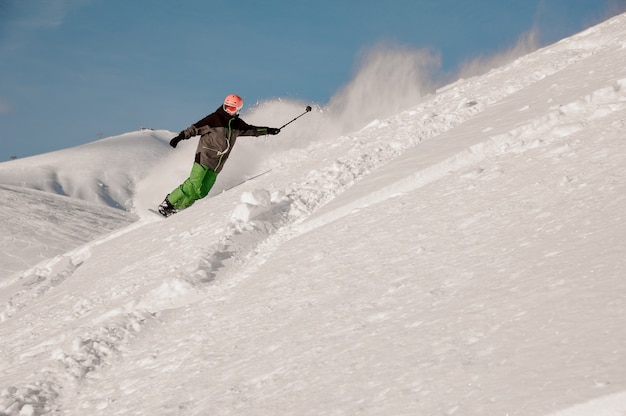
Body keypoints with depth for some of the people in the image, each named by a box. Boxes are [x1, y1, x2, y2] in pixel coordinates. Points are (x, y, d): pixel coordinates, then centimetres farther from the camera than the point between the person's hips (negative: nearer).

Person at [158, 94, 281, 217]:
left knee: (202, 191, -5)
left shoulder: (237, 124, 12)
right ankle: (168, 204, -9)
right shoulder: (214, 119, -7)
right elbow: (196, 128, -8)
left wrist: (268, 130, 24)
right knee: (195, 184, -19)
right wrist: (180, 136, -16)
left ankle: (178, 208, 2)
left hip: (217, 164, 6)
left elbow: (251, 130, 27)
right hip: (205, 156, -6)